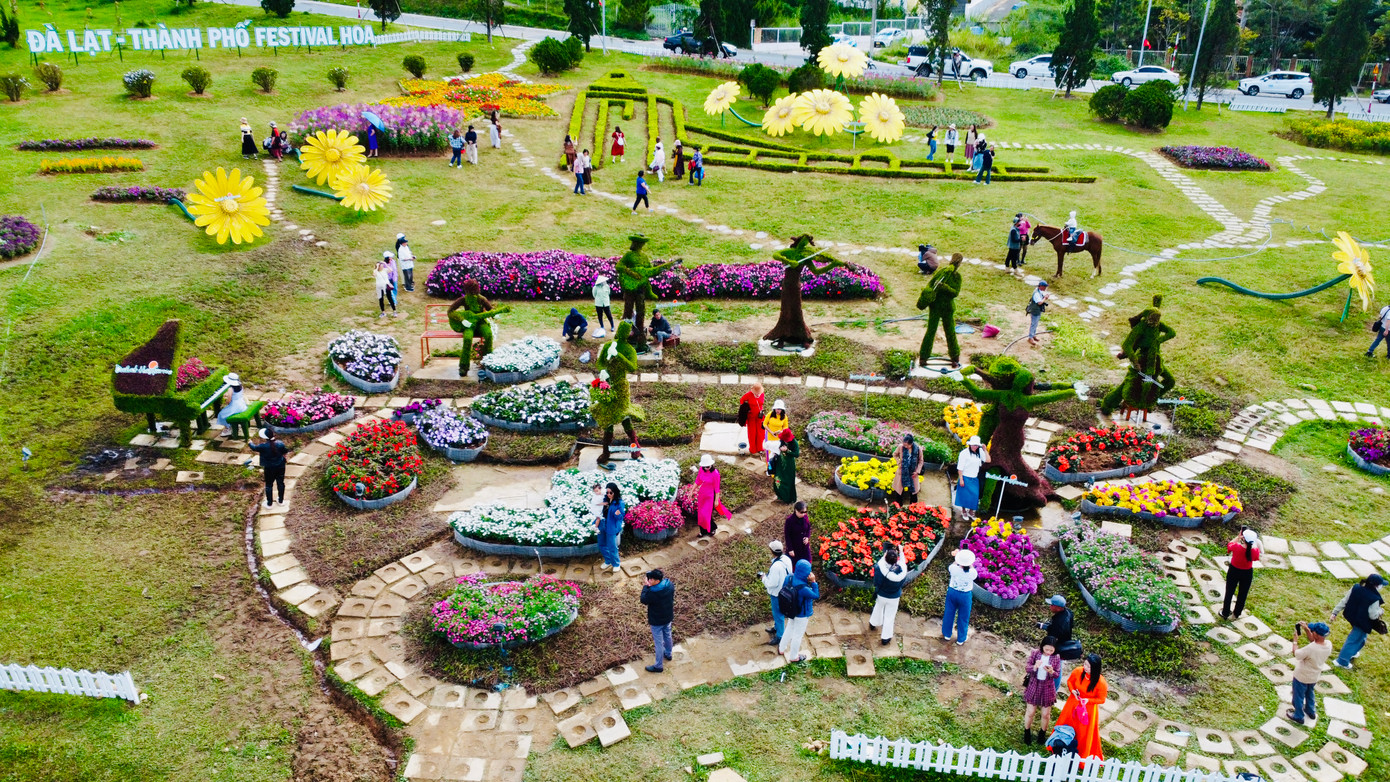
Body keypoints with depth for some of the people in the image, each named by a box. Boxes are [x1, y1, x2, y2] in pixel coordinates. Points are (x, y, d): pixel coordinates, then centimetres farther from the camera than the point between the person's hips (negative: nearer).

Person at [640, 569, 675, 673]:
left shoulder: (652, 593, -36)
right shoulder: (670, 585, -17)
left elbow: (644, 600, -17)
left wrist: (646, 586, -12)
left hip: (657, 621, -7)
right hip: (668, 617, 7)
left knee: (658, 643, 9)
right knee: (667, 635, 29)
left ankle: (659, 666, 24)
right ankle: (668, 654, 54)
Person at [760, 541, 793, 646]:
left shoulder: (776, 566, -36)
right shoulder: (786, 559, -9)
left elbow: (772, 583, -28)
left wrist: (764, 577, -13)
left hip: (777, 593, -9)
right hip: (785, 590, 9)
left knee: (778, 614, 11)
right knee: (777, 612, 30)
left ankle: (779, 636, 27)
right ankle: (776, 627, 51)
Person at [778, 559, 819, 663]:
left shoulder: (793, 577, -19)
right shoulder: (803, 588, -41)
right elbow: (817, 596, -28)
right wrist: (813, 582, -28)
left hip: (793, 611, 7)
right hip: (802, 615, -7)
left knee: (789, 629, 30)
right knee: (798, 635, 17)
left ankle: (782, 648, 52)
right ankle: (794, 657, 39)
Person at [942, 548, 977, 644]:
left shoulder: (954, 569, -24)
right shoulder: (972, 572, -26)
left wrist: (957, 556, 14)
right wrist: (970, 564, 9)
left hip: (952, 592, 1)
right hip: (965, 596, -1)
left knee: (949, 614, 22)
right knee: (963, 618, 17)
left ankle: (946, 635, 40)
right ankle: (960, 640, 32)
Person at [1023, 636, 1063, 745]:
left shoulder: (1056, 658, -10)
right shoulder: (1035, 653, -12)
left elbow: (1057, 675, -6)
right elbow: (1026, 668, -10)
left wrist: (1051, 672, -28)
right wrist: (1034, 667, -31)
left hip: (1047, 688, 1)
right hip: (1034, 686, 0)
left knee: (1046, 714, 12)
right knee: (1030, 712, 10)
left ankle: (1042, 733, 38)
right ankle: (1027, 732, 33)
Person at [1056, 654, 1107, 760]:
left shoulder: (1101, 682, -30)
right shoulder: (1077, 671, -22)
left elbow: (1101, 699, -13)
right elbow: (1070, 681, 0)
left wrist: (1088, 700, -27)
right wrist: (1072, 690, -18)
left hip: (1089, 708, -3)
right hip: (1074, 703, 3)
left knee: (1085, 732, 14)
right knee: (1067, 724, 22)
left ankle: (1084, 755, 40)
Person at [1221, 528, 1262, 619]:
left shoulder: (1236, 547, -31)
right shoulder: (1255, 550, -27)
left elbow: (1229, 545, -7)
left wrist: (1238, 536, -6)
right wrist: (1255, 543, -3)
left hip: (1234, 571, -1)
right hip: (1247, 573, 1)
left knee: (1229, 593, 18)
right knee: (1242, 594, 23)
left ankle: (1225, 614, 31)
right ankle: (1237, 614, 39)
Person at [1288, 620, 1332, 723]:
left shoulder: (1310, 648, -40)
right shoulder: (1328, 644, -21)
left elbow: (1296, 654, -22)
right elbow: (1313, 641, 0)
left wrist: (1295, 640, -12)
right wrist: (1307, 629, -5)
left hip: (1302, 677, -6)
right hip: (1314, 677, 6)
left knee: (1299, 696, 19)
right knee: (1309, 693, 33)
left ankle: (1298, 716, 38)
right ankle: (1311, 712, 54)